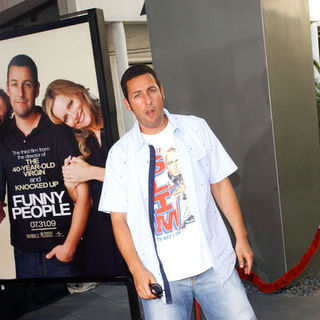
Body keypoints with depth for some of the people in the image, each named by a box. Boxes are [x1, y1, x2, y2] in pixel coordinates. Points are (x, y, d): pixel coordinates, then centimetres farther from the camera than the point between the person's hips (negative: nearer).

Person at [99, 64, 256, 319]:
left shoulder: (196, 129, 5)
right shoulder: (120, 154, 0)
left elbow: (220, 183, 8)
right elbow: (119, 219, 0)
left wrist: (241, 237, 5)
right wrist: (137, 270, -8)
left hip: (214, 264, 2)